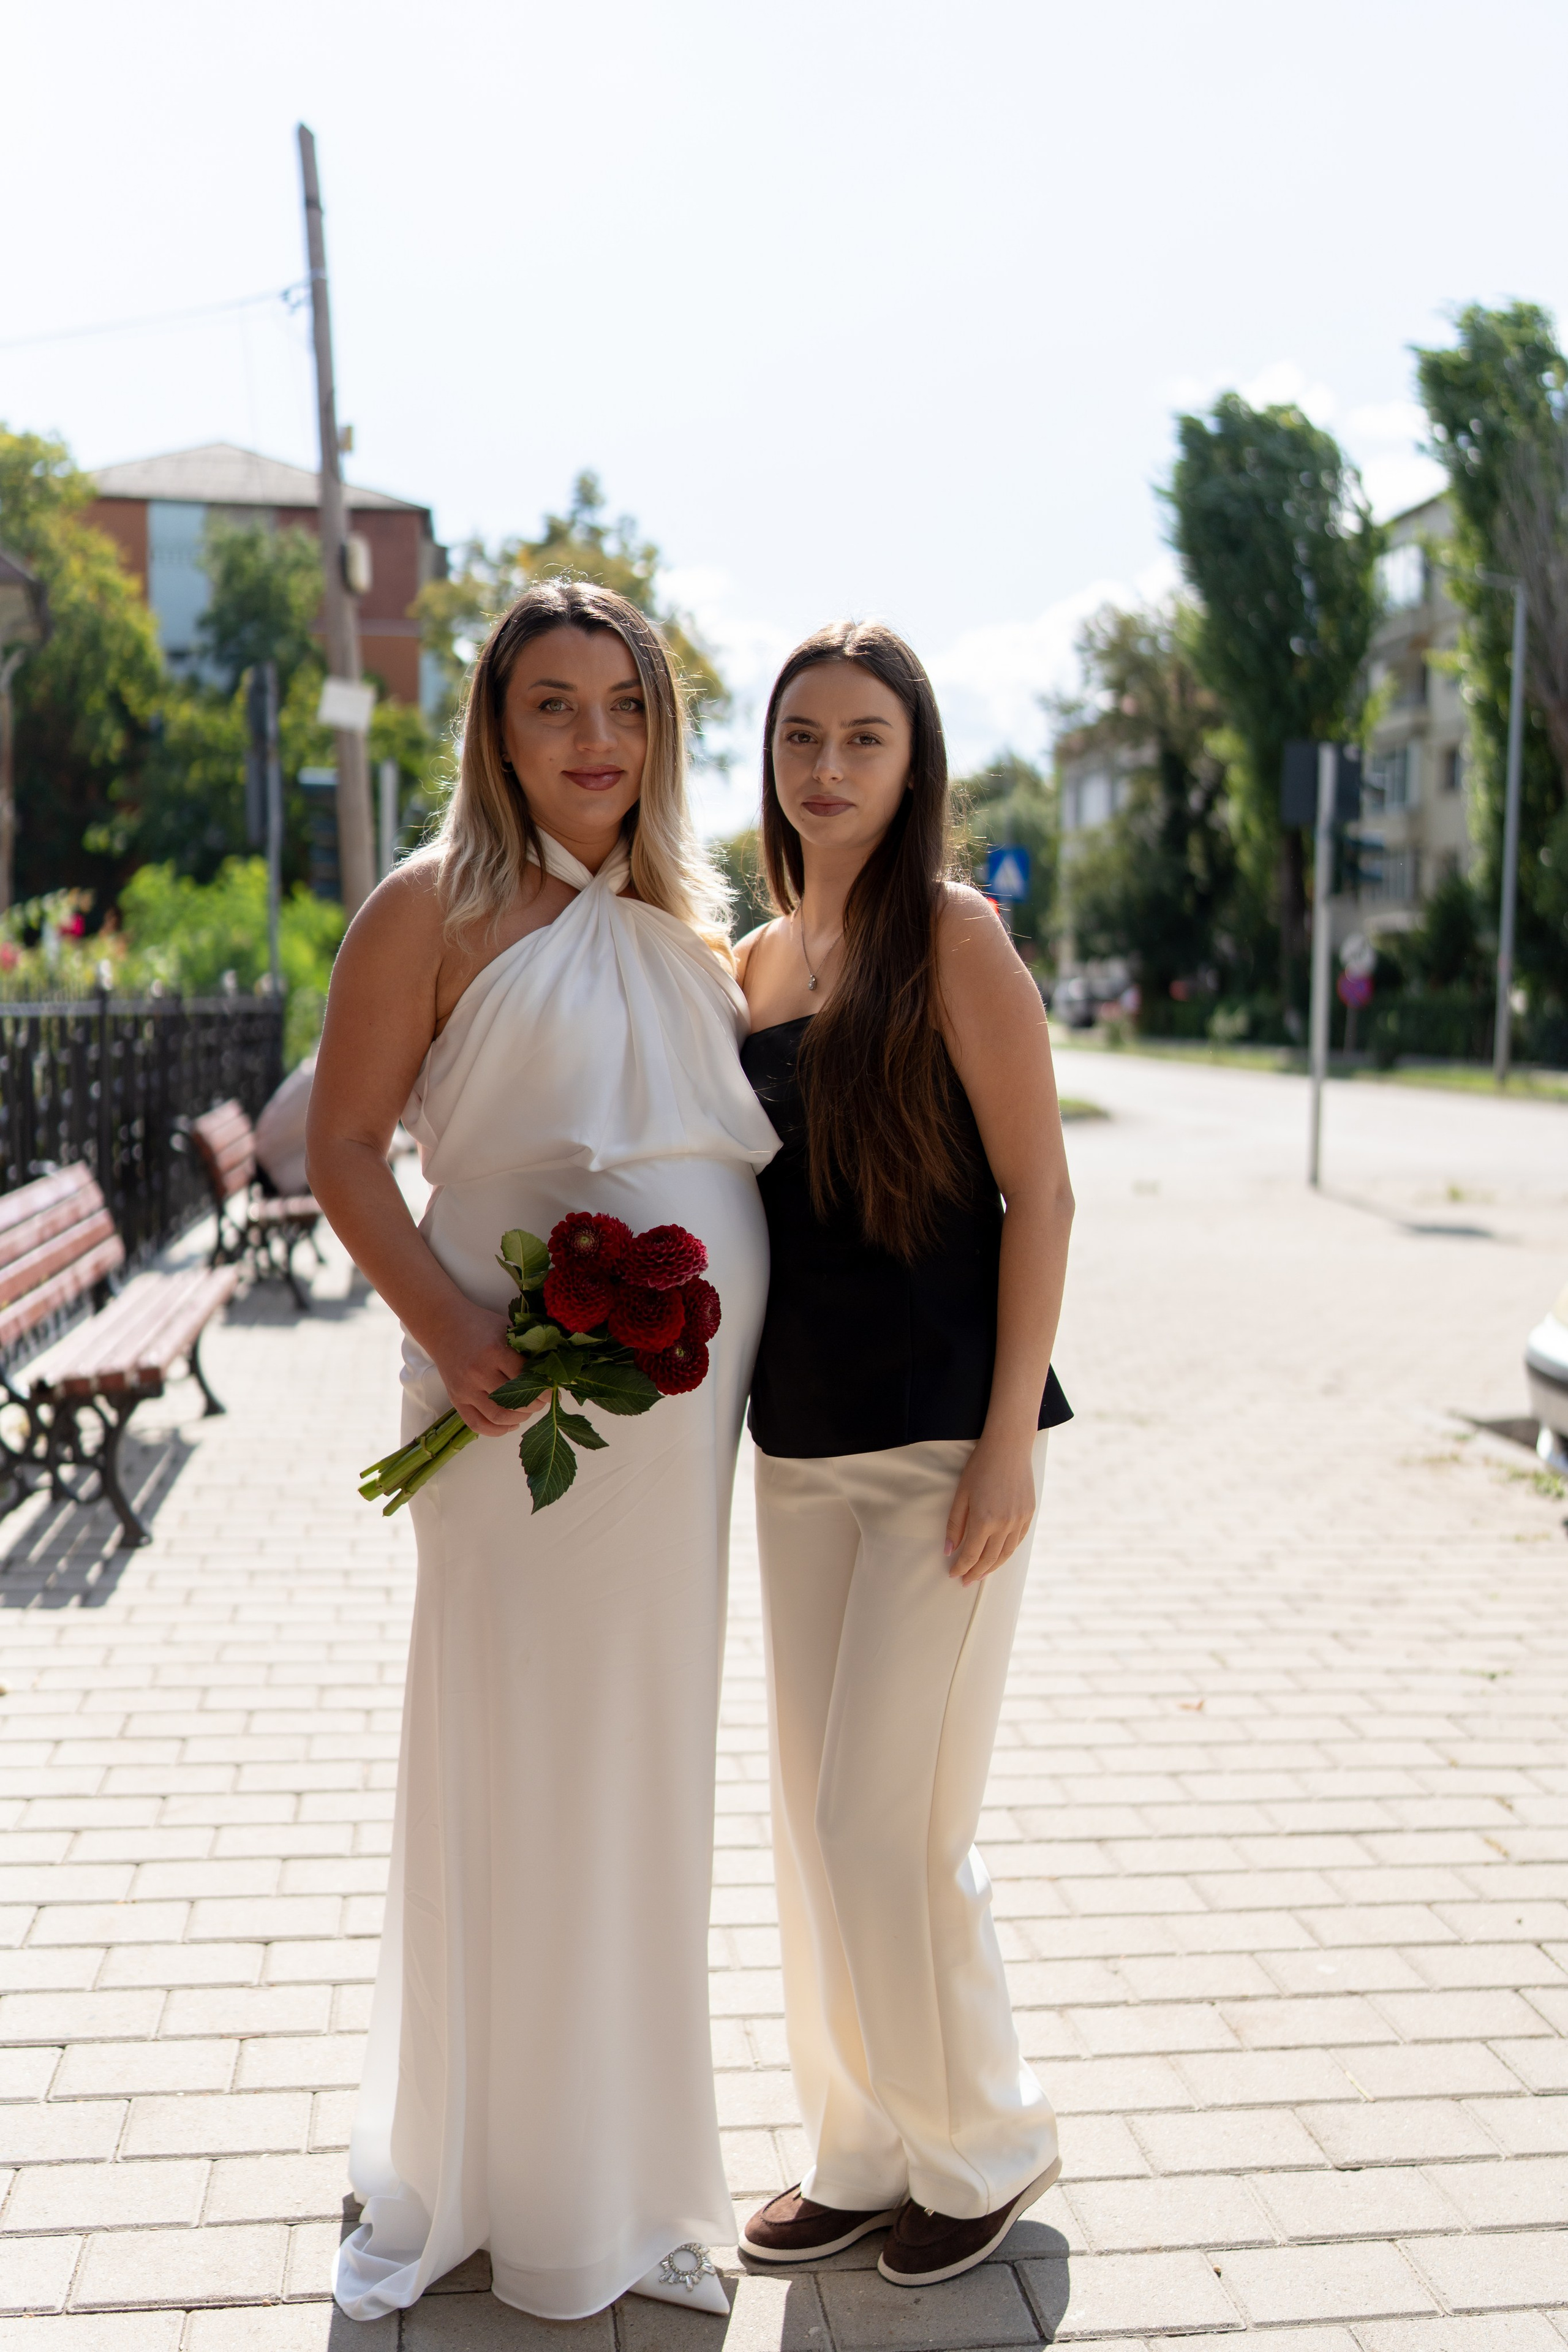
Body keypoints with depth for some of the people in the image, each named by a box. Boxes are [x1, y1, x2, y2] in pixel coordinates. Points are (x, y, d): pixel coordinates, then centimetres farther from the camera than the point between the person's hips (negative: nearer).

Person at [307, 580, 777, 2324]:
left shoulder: (680, 924, 15)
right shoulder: (437, 907, -4)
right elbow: (343, 1151, -8)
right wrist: (450, 1330, -21)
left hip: (686, 1407, 6)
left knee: (649, 1771, 14)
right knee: (515, 1770, 4)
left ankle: (625, 2160, 34)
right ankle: (481, 2178, 27)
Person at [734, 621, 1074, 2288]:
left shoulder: (952, 935, -9)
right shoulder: (755, 961, 10)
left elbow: (1038, 1191, -12)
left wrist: (1011, 1441, -17)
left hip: (943, 1435, -7)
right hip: (799, 1441, 7)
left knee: (891, 1823, -1)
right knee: (816, 1815, 13)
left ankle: (984, 2146, 24)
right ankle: (864, 2152, 32)